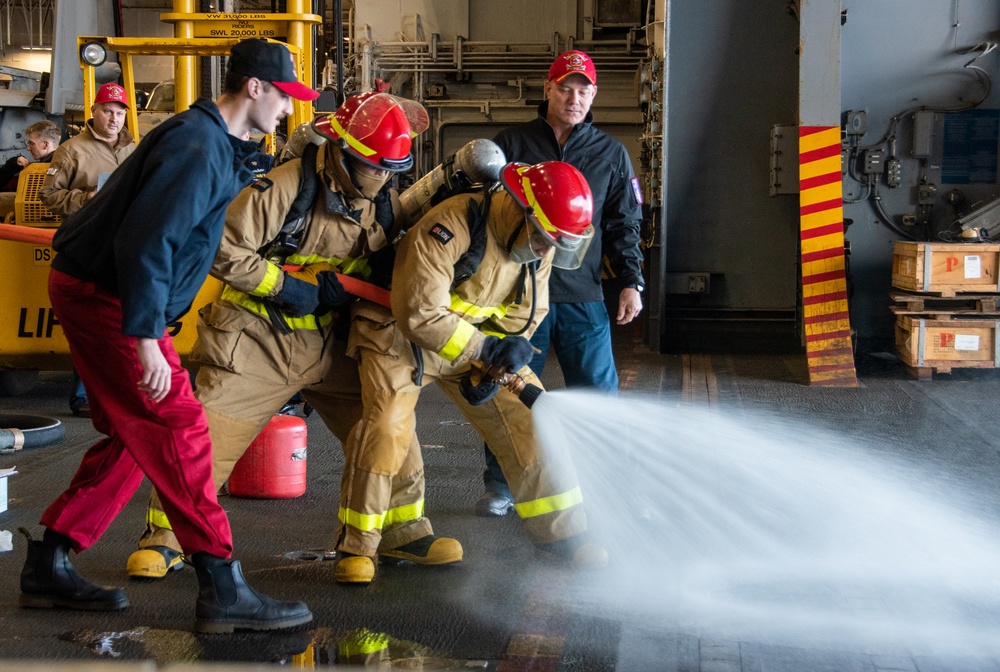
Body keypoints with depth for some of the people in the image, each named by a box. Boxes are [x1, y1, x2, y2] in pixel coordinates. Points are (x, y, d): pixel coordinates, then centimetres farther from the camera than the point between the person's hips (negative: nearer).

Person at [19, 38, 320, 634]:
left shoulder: (216, 144, 13)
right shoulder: (196, 147, -20)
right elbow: (145, 242, -28)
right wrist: (146, 340, -29)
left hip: (98, 293, 11)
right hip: (103, 296, -11)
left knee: (133, 438, 14)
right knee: (179, 430, -11)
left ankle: (49, 568, 21)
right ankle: (223, 591, -9)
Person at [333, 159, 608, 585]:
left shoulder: (539, 245, -8)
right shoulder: (449, 229, -32)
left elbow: (527, 314, 2)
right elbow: (420, 315, -33)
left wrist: (492, 369, -11)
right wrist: (488, 350, -31)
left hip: (477, 339, 6)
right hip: (400, 333, -6)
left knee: (527, 417, 1)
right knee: (386, 430, -19)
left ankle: (558, 531, 14)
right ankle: (357, 547, -3)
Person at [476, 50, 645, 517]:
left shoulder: (610, 154, 11)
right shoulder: (511, 144, 6)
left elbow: (623, 225, 13)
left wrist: (631, 282, 4)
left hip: (582, 295, 1)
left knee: (598, 392, -1)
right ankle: (500, 488, 18)